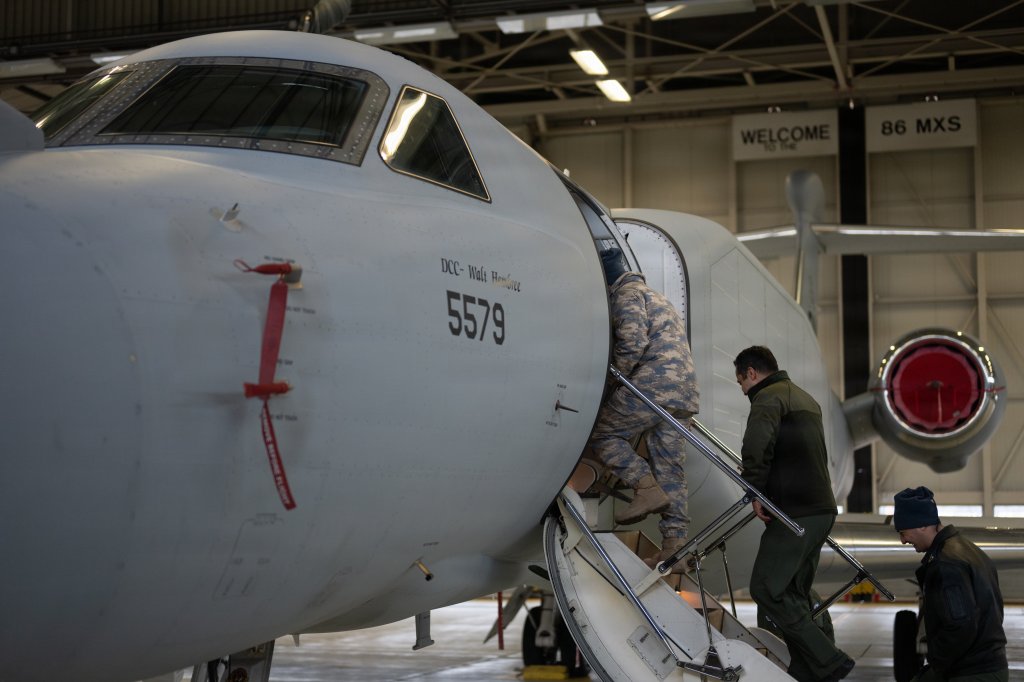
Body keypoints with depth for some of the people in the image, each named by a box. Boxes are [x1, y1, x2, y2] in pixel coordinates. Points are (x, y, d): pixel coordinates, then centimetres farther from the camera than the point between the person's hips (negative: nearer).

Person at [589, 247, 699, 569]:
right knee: (670, 465, 7)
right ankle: (675, 541, 3)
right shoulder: (654, 296, 32)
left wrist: (616, 376, -3)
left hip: (653, 385, -9)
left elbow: (633, 342, -16)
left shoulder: (627, 295, -1)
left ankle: (647, 489, -13)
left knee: (602, 433, 0)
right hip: (684, 391, 9)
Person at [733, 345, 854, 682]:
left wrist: (756, 492, -17)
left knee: (766, 589, -8)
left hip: (794, 512, -10)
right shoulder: (804, 398, 23)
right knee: (794, 593, 14)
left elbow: (757, 445, -28)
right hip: (821, 508, 10)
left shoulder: (768, 398, -9)